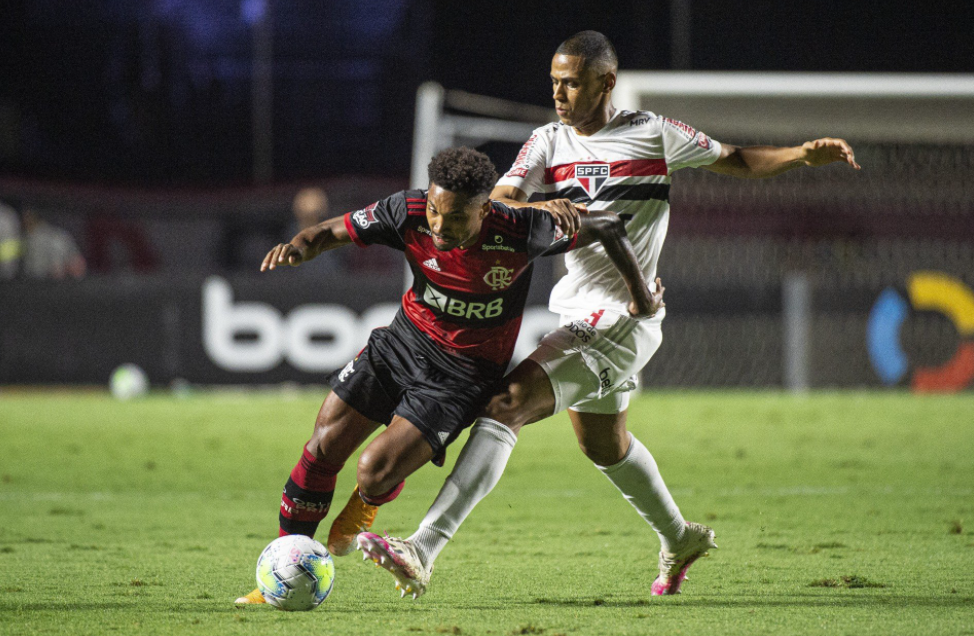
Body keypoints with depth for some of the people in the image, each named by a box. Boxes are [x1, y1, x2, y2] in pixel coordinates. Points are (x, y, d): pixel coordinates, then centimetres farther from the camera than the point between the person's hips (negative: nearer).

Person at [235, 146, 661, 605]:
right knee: (324, 447, -3)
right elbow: (334, 232, -7)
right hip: (404, 342, 4)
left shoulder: (519, 232, -27)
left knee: (376, 472, -17)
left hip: (463, 374, -4)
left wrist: (639, 294, -3)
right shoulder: (409, 214, -19)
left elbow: (606, 226, -13)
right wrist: (301, 245, -29)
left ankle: (370, 502, 24)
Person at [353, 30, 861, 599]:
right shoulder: (549, 143, 8)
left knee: (507, 406, -22)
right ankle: (679, 540, 51)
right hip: (581, 316, 7)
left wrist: (805, 154, -4)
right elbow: (496, 204, -7)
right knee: (604, 445, 25)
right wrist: (538, 209, -30)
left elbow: (735, 160, 11)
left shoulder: (652, 134, -3)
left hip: (621, 317, -7)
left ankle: (422, 552, -31)